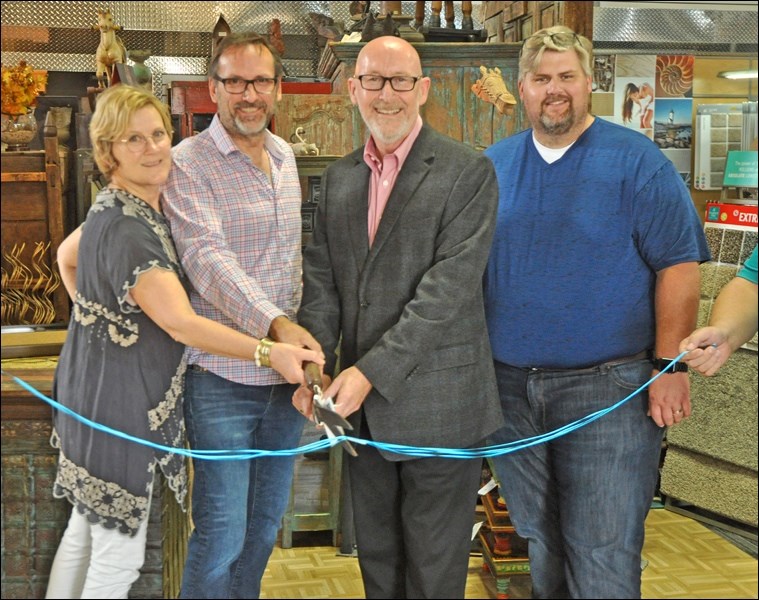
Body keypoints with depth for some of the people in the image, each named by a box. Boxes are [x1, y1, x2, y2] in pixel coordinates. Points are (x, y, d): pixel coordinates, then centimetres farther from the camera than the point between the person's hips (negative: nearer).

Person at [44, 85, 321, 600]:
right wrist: (270, 352, -36)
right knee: (118, 558, 3)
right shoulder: (125, 229, -24)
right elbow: (182, 323, -32)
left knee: (85, 533, 21)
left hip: (99, 395, 10)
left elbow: (67, 256, 24)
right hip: (117, 403, -10)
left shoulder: (125, 209, 7)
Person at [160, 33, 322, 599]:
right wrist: (275, 323, -34)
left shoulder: (285, 157, 12)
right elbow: (207, 259, -22)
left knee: (265, 525, 16)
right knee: (221, 533, -3)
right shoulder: (188, 164, -9)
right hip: (222, 377, -6)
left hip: (285, 371, 6)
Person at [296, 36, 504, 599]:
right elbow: (322, 278, 6)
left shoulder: (467, 171, -9)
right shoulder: (339, 176, 10)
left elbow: (448, 288, -17)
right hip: (361, 403, 6)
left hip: (438, 403, -5)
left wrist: (374, 371, -21)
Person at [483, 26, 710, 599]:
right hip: (508, 384, 4)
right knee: (539, 540, 17)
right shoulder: (493, 165, 8)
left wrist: (672, 366, -13)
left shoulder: (635, 160, -5)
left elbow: (679, 265, -7)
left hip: (607, 386, -4)